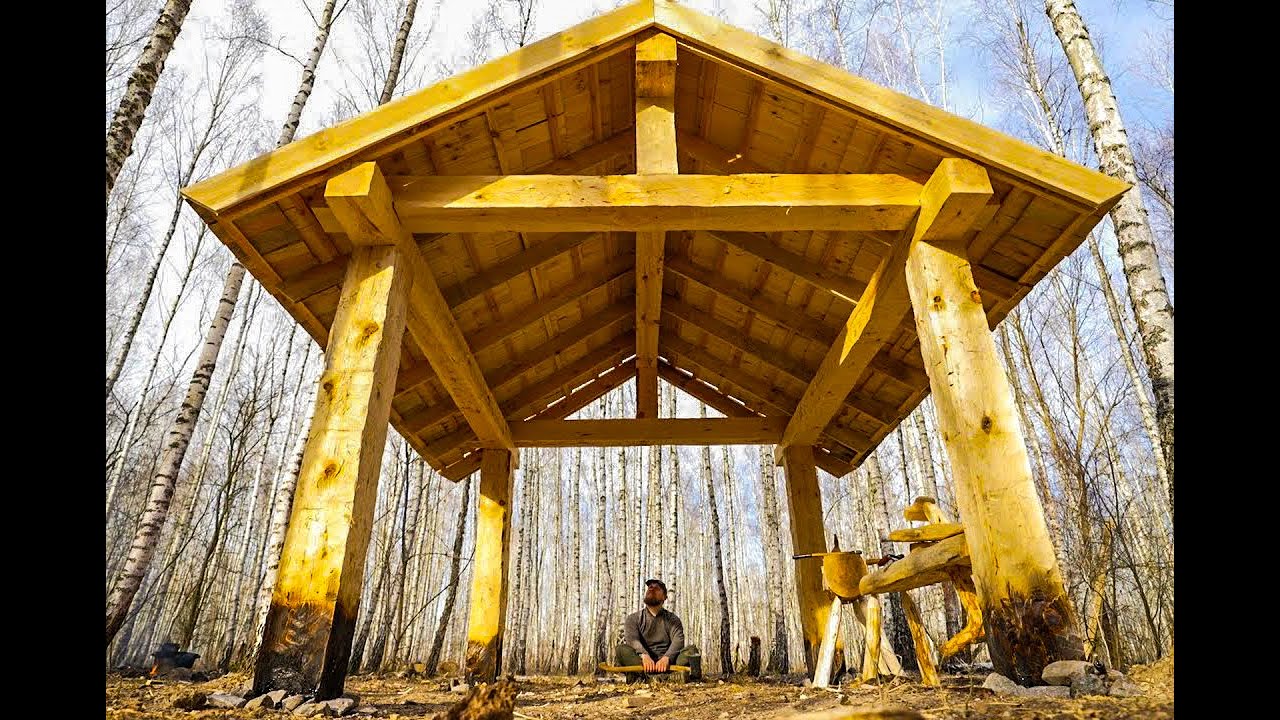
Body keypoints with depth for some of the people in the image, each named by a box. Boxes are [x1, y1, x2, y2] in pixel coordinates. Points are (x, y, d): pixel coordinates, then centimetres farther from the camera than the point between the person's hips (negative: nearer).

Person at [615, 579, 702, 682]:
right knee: (622, 649, -27)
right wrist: (644, 655, -30)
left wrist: (666, 658, -28)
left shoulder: (672, 619, 15)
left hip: (666, 662, 1)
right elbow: (632, 639, -7)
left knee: (691, 650, -21)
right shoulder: (633, 618, 14)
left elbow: (678, 640, -5)